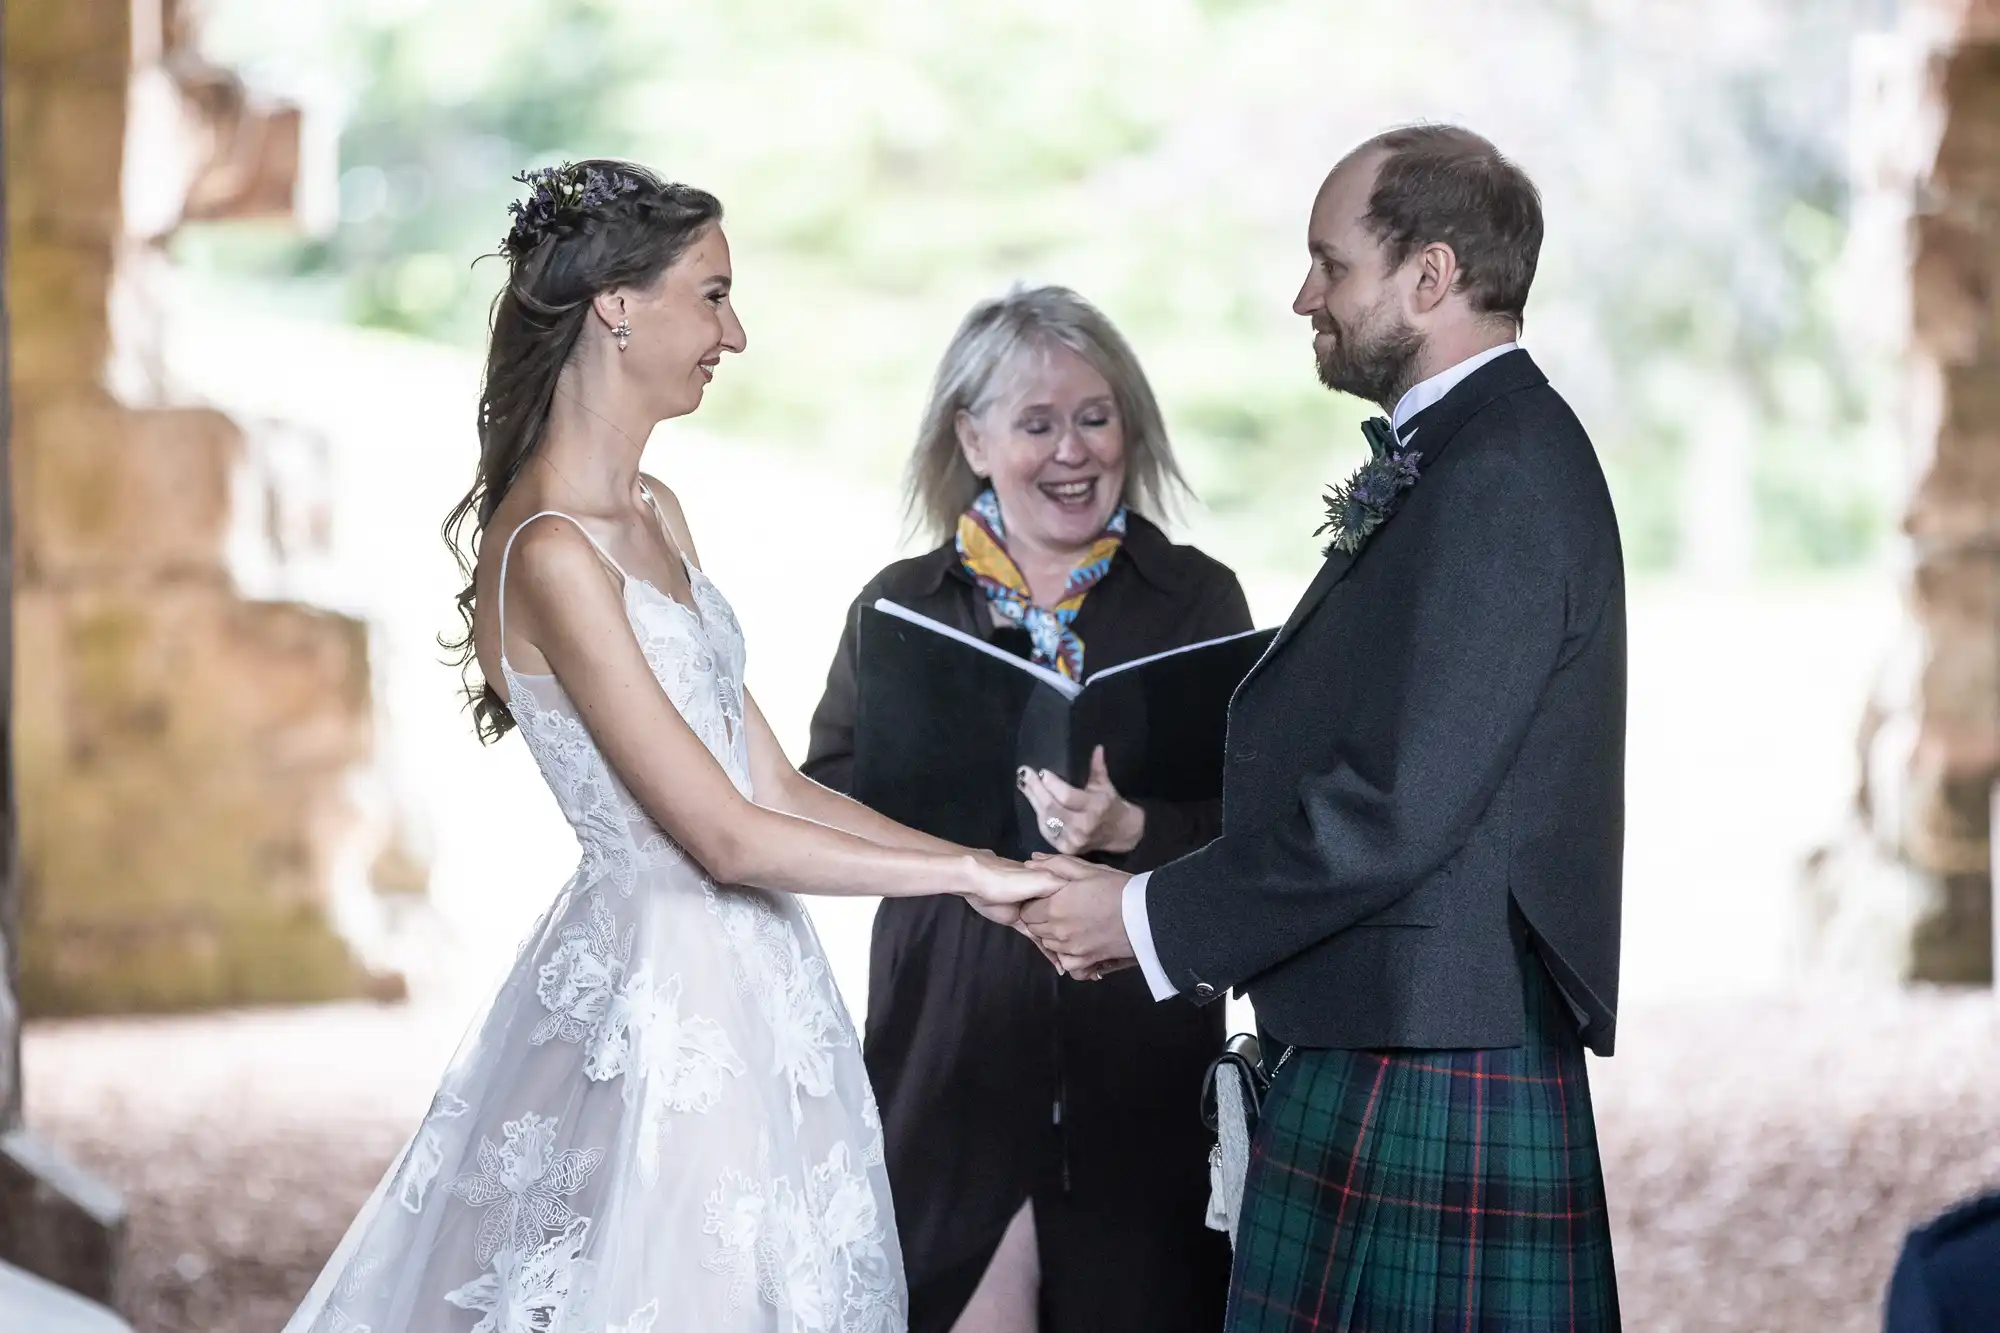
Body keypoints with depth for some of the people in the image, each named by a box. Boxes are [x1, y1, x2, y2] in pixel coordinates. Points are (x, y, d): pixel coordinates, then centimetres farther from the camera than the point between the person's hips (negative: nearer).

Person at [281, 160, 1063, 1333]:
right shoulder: (549, 553, -18)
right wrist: (971, 874, -13)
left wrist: (991, 871, 2)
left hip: (750, 991, 9)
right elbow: (727, 836, -19)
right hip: (657, 1001, -9)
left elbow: (774, 785, 9)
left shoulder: (656, 514, 10)